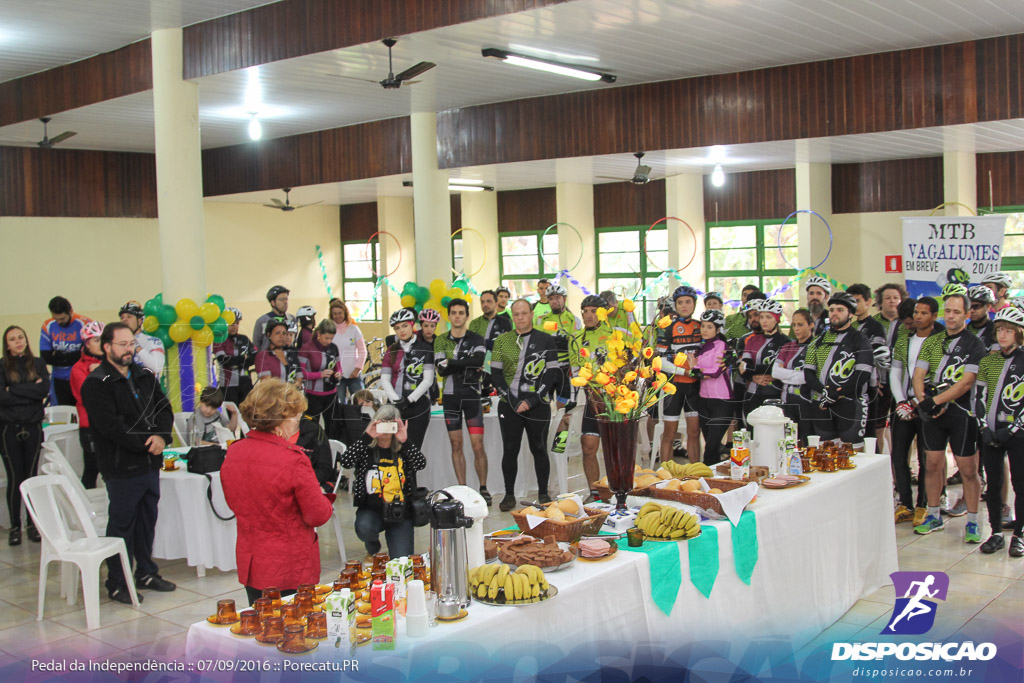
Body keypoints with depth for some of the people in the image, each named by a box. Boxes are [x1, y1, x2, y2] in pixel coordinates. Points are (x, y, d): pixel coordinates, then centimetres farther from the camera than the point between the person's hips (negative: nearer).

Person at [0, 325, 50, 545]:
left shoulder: (38, 364, 6)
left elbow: (44, 389, -9)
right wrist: (31, 391, -12)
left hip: (33, 426, 2)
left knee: (31, 476, 6)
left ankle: (33, 524, 14)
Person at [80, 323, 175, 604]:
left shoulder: (144, 376, 11)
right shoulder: (97, 383, -11)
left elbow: (164, 408, 8)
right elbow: (111, 426, -19)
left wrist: (161, 437, -11)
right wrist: (146, 443, -17)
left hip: (150, 463, 7)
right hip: (121, 467, -7)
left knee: (147, 519, 16)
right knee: (122, 523, 3)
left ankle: (146, 573, 30)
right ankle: (117, 583, 15)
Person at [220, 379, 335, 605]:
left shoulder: (233, 453, -2)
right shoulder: (293, 460, -22)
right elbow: (319, 516, -14)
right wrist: (326, 499, 6)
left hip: (249, 566, 6)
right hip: (291, 570, -6)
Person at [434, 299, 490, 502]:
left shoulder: (476, 339, 2)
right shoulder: (441, 340, 7)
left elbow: (478, 360, -19)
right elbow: (441, 369, -7)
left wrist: (451, 363, -18)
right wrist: (468, 364, -15)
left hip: (471, 394, -2)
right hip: (450, 396, 2)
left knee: (478, 445, -6)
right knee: (456, 444, 6)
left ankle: (483, 489, 3)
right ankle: (462, 489, 12)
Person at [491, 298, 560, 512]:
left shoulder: (546, 340, 3)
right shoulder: (502, 341, 8)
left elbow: (552, 373, -2)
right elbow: (496, 374, 5)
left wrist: (532, 400, -10)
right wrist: (512, 400, -8)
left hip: (537, 405, -1)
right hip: (509, 405, 1)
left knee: (539, 449, 5)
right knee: (510, 450, 3)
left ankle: (543, 493, 16)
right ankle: (509, 495, 11)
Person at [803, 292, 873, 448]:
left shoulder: (860, 341, 3)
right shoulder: (819, 341, 16)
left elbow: (862, 376, -8)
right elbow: (808, 372, 9)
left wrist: (835, 394, -16)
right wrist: (823, 391, -11)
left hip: (850, 404, -4)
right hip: (822, 407, 4)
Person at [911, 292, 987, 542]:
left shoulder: (974, 345, -3)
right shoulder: (932, 341, 11)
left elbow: (966, 382, -13)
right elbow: (918, 375, 6)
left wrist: (935, 401, -17)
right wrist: (923, 401, -11)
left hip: (961, 412, -4)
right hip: (932, 412, 4)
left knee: (968, 469, -1)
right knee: (933, 464, 8)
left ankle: (972, 522, 10)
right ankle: (933, 516, 20)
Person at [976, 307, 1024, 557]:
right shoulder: (988, 361, 8)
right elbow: (980, 397, 9)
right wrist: (985, 427, -3)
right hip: (991, 434, 4)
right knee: (993, 484, 7)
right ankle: (996, 534, 17)